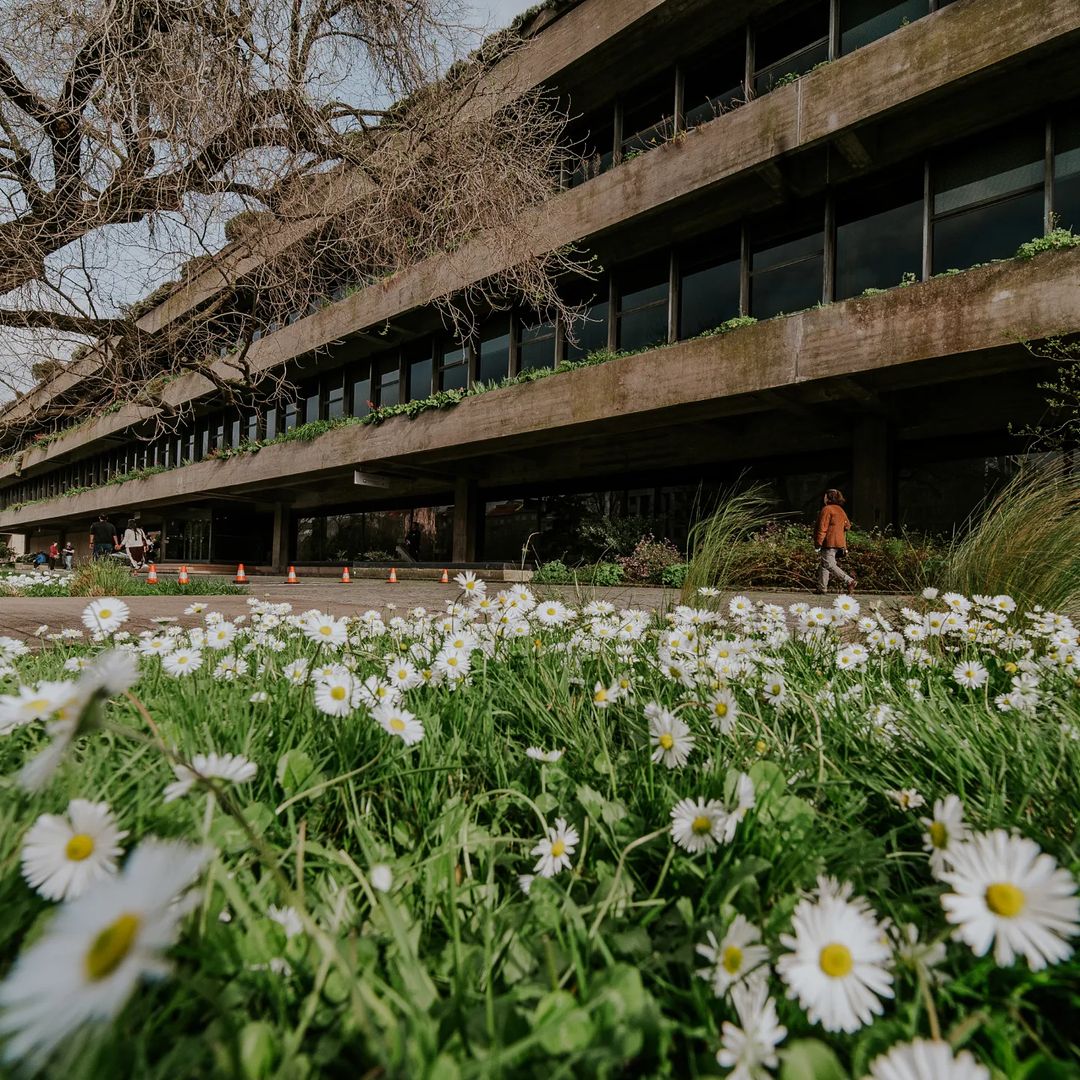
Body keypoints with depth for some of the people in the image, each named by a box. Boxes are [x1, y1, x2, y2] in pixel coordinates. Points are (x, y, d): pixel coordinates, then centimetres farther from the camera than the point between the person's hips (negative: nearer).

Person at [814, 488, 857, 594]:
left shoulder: (827, 509, -11)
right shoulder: (840, 510, 16)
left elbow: (822, 527, -15)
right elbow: (847, 525, 22)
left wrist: (818, 542, -12)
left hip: (829, 542, -9)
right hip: (840, 542, 9)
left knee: (829, 565, -10)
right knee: (824, 565, 13)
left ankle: (849, 581, -15)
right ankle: (822, 587, 14)